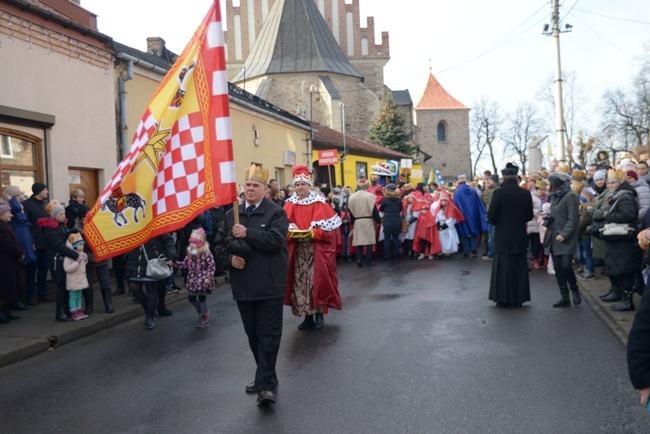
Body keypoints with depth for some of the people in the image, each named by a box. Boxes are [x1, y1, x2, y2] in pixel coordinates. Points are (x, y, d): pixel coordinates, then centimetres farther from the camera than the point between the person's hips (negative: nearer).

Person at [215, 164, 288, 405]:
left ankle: (265, 384, -1)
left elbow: (275, 240, -19)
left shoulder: (276, 213, -4)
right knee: (253, 335, 15)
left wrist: (248, 233, -24)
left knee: (268, 335, -3)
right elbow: (219, 244, 14)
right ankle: (266, 376, 30)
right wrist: (229, 259, -5)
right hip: (243, 285, 6)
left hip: (269, 286, -5)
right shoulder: (232, 214, 12)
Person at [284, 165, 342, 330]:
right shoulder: (290, 205, 5)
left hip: (316, 249, -3)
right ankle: (307, 317, 15)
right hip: (298, 250, 3)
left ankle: (319, 315, 10)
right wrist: (291, 232, -16)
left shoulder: (319, 203, -5)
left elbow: (329, 226, -8)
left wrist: (315, 232, -21)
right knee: (301, 281, 5)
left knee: (317, 279, -3)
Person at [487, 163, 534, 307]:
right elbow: (529, 216, 5)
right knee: (519, 268, 11)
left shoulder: (499, 192, -13)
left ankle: (503, 298, 8)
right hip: (520, 237, 3)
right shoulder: (525, 193, -2)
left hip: (503, 236, -3)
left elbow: (491, 215, -13)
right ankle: (519, 298, 17)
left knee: (503, 268, 4)